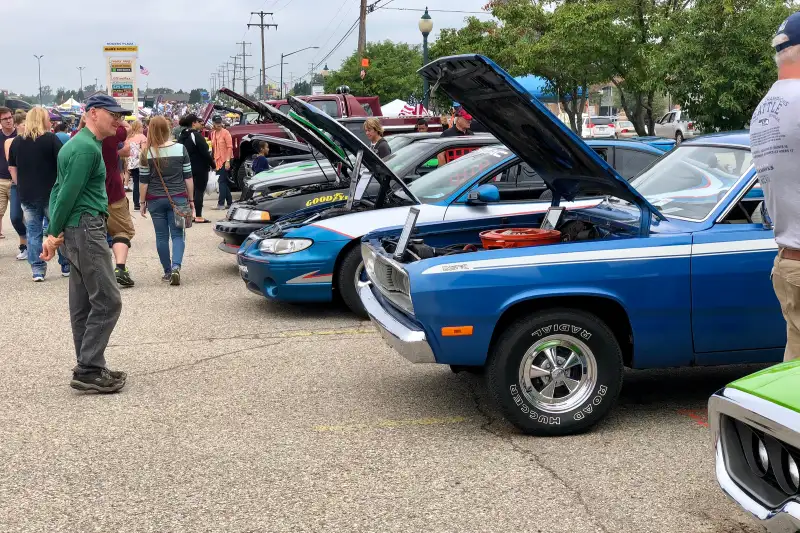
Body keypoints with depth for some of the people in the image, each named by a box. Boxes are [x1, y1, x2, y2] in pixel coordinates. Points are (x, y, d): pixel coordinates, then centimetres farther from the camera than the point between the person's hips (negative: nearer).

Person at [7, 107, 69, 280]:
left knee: (33, 233, 8)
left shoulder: (16, 141, 6)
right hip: (51, 194, -3)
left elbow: (12, 168, 12)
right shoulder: (51, 139, -8)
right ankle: (66, 266, 15)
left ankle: (37, 270, 7)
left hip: (27, 195, 3)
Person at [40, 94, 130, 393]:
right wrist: (55, 233, -10)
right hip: (86, 228, -10)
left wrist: (54, 233, 11)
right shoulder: (87, 147, -13)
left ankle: (88, 368, 17)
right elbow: (68, 192, -17)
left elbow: (59, 189, 18)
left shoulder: (78, 144, 20)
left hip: (77, 231, 10)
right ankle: (88, 371, -8)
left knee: (83, 304, 12)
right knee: (107, 301, -9)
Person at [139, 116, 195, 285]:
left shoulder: (147, 153, -5)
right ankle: (176, 266, -17)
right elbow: (188, 177, 0)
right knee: (177, 234, 4)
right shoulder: (180, 149, -3)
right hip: (178, 198, 0)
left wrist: (143, 202, 7)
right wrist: (190, 199, 9)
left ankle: (167, 271, 14)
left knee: (161, 236, 9)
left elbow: (143, 181, -2)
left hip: (155, 200, 0)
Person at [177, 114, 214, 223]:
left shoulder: (182, 136, 9)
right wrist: (212, 164, -8)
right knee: (199, 191, -5)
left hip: (187, 168, 8)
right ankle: (198, 216, -5)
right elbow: (205, 153, -18)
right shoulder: (197, 135, -16)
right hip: (200, 168, -8)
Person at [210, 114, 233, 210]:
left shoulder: (225, 132, -9)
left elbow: (230, 147, -12)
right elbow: (213, 148, 16)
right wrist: (213, 160, 11)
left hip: (225, 160, -7)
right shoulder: (213, 133, 10)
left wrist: (228, 161, -19)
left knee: (222, 181, -9)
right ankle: (229, 202, 18)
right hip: (217, 161, 7)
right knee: (224, 182, 11)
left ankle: (221, 203, -9)